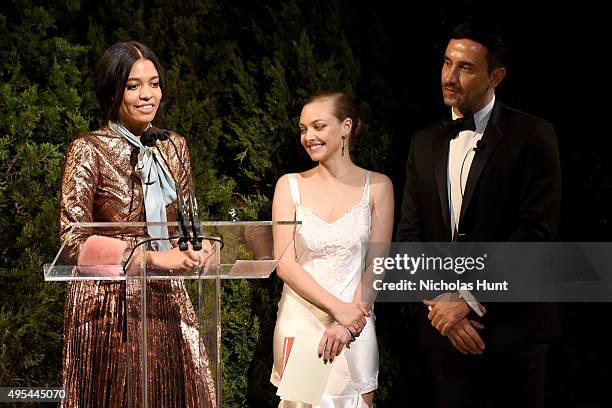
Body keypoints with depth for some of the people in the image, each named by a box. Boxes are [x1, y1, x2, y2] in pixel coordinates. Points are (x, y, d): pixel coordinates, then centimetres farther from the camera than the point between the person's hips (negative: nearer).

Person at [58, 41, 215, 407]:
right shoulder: (88, 152, -7)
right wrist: (152, 256, -20)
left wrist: (196, 248, -4)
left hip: (167, 303, 5)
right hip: (110, 307, -5)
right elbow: (74, 241, -13)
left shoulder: (175, 147, 10)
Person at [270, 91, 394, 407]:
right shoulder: (290, 185, 2)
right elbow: (285, 264, -4)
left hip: (354, 322, -1)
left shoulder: (377, 186, 1)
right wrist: (338, 308, -15)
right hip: (299, 319, 1)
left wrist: (346, 325, -13)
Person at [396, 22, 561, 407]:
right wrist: (440, 302, -6)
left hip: (513, 326, -4)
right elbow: (409, 234, 9)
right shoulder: (425, 143, 13)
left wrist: (470, 298, -14)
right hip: (446, 330, 4)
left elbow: (537, 231, -12)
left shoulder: (532, 135, -4)